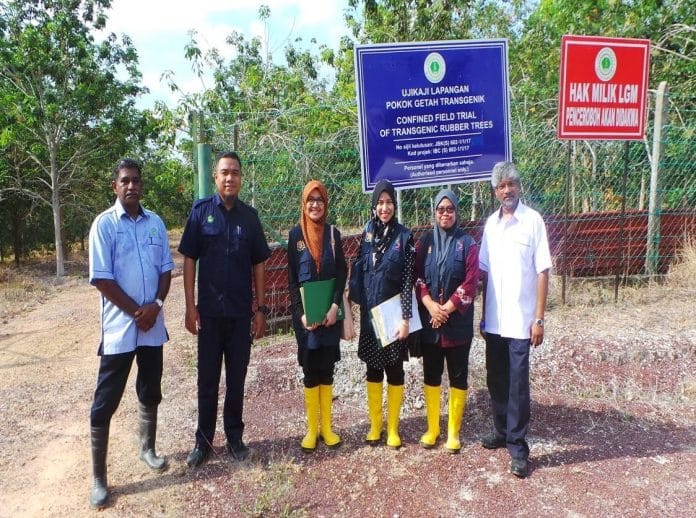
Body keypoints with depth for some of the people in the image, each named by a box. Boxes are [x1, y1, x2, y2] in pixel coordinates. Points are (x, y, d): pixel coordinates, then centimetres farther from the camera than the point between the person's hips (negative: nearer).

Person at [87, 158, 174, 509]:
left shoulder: (155, 223, 6)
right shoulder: (104, 224, -6)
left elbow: (166, 270, 7)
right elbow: (101, 279, -10)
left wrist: (156, 305, -9)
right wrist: (136, 312, -11)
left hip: (153, 324, 4)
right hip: (119, 326, -4)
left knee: (150, 392, 17)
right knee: (105, 401, 2)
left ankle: (147, 449, 38)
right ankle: (98, 477, 13)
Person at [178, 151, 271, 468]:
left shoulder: (249, 216, 4)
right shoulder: (200, 210, -1)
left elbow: (259, 264, 6)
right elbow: (189, 260, -2)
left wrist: (261, 308, 2)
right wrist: (190, 306, -7)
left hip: (241, 312, 2)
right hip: (209, 311, -1)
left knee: (237, 378, 11)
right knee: (207, 379, 9)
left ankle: (235, 437, 26)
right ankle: (203, 441, 23)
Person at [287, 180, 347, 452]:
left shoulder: (333, 233, 3)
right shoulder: (296, 234, -1)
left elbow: (342, 273, 1)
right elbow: (291, 278, -2)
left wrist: (335, 306, -12)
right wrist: (300, 313, -11)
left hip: (330, 311, 2)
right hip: (305, 313, -1)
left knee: (327, 369, 8)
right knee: (310, 370, 5)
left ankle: (326, 427, 19)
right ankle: (312, 429, 16)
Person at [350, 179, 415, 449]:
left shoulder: (404, 236, -7)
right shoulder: (367, 234, 3)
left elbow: (408, 280, -9)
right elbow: (358, 271, 7)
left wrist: (406, 318, -13)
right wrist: (356, 301, 4)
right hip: (370, 314, 3)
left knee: (394, 369, 7)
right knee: (373, 369, 12)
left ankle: (393, 427, 22)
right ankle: (375, 425, 27)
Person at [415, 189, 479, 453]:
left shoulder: (467, 243, -3)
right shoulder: (425, 242, 5)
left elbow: (470, 283, -10)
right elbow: (417, 278, 1)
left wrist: (446, 310, -13)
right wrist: (431, 306, -13)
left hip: (458, 322, -2)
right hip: (429, 322, 3)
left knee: (458, 377, 7)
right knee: (431, 376, 11)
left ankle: (453, 431, 20)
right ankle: (432, 428, 26)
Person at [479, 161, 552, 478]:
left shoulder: (533, 220, -8)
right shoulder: (491, 223, 7)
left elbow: (543, 272, -8)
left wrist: (539, 319, -10)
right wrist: (483, 313, 10)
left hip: (520, 321, -5)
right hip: (494, 320, 5)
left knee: (518, 384, 1)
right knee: (496, 380, 15)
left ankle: (518, 447, 13)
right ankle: (501, 431, 32)